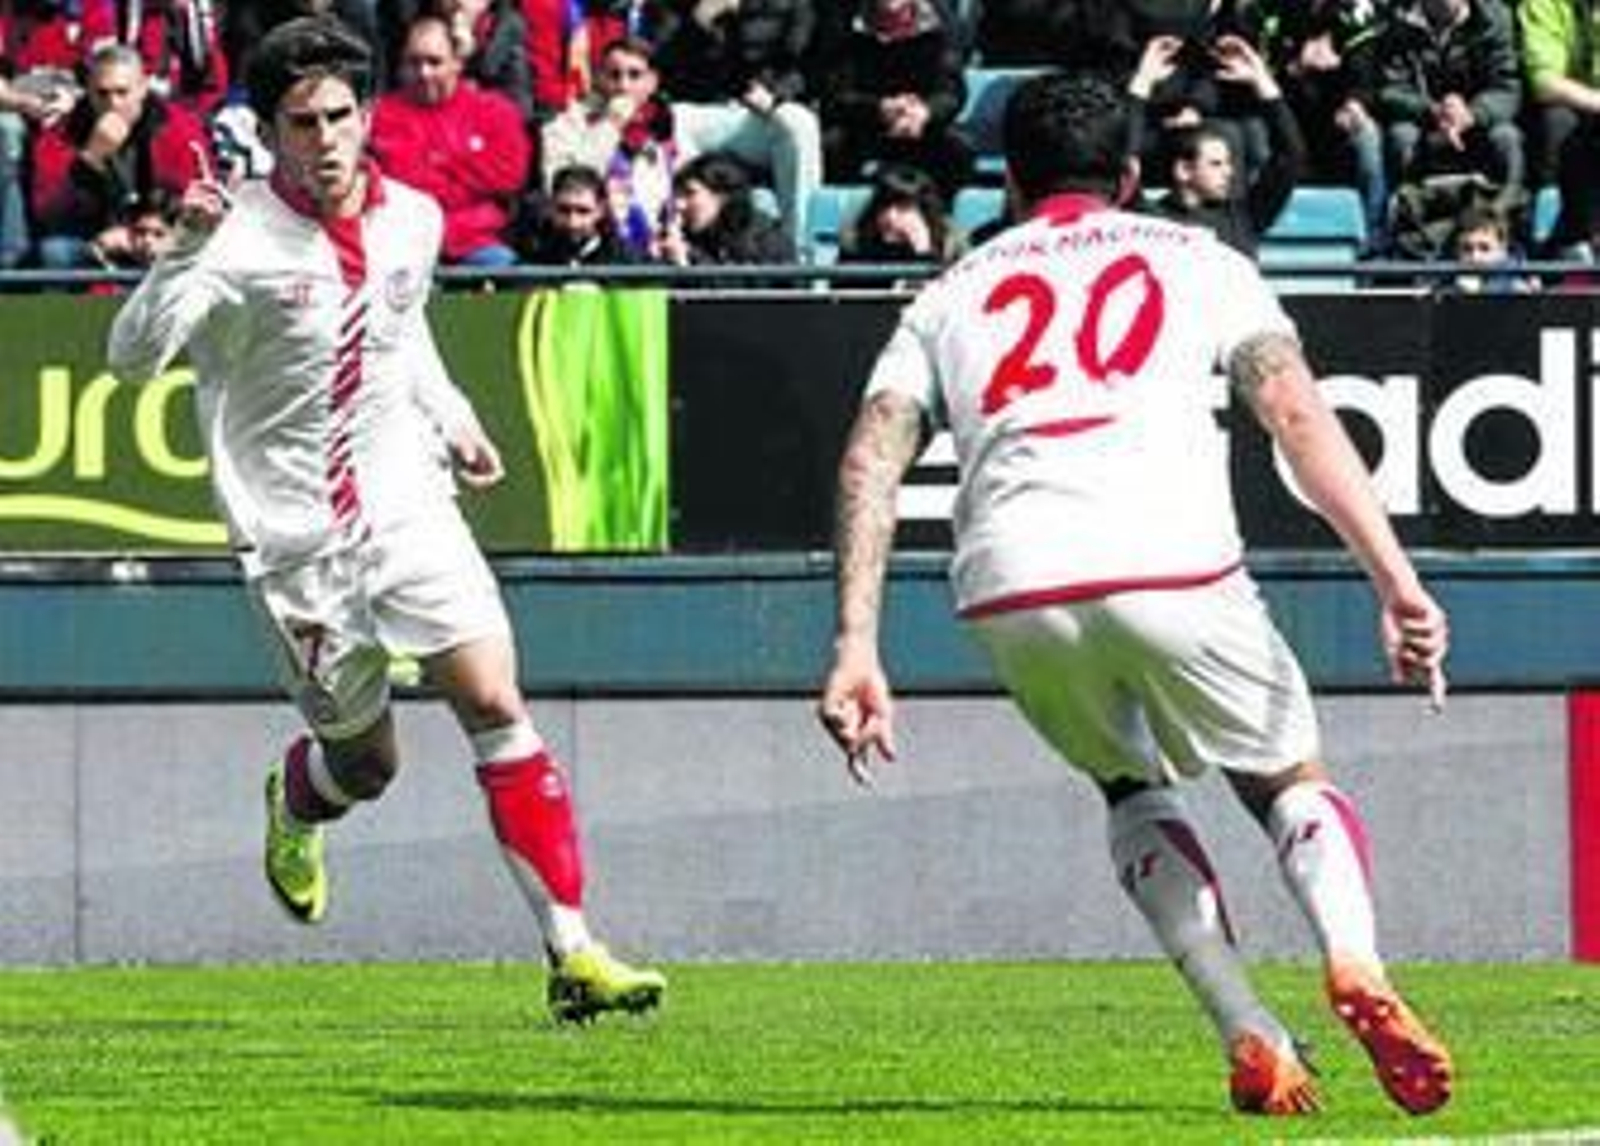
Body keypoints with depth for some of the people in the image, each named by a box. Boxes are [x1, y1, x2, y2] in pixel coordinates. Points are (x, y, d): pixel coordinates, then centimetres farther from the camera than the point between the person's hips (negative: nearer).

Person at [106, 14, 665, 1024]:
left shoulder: (413, 220, 3)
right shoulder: (241, 240, -14)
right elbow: (134, 355, -25)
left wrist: (450, 414, 13)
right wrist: (188, 250, -38)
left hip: (408, 505, 3)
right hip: (295, 538, -3)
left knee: (497, 706, -13)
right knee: (367, 764, 6)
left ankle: (572, 950, -13)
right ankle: (296, 801, 46)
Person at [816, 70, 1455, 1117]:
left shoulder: (952, 295, 27)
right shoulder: (1198, 261, 22)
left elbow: (872, 457, 12)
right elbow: (1299, 418, 6)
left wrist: (856, 648, 5)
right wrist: (1397, 581, -1)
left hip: (1011, 593, 2)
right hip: (1170, 562, -2)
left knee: (1134, 786, 29)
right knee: (1290, 781, 21)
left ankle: (1250, 1040, 10)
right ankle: (1357, 964, -11)